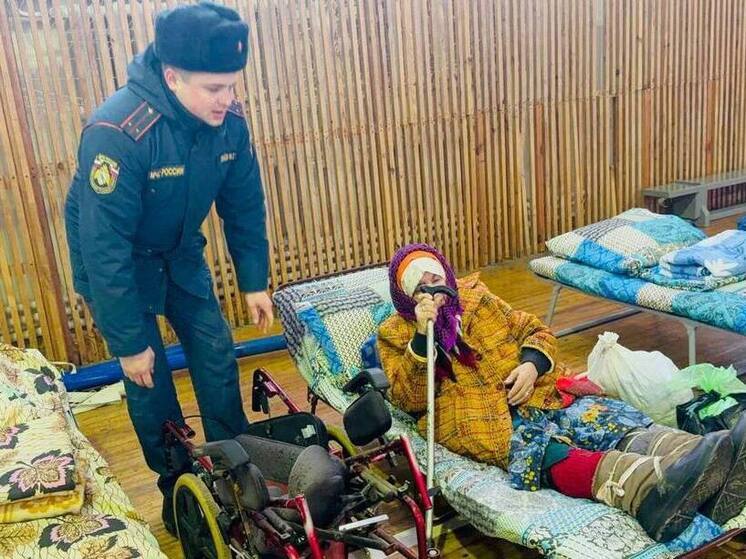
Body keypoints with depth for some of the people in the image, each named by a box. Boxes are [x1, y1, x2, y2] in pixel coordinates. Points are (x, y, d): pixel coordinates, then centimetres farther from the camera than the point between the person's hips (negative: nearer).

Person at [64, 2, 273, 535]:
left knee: (217, 356, 6)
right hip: (118, 262, -4)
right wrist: (129, 343, -24)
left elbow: (245, 205, -3)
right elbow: (105, 247, -31)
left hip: (181, 254, 5)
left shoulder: (229, 120, -18)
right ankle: (177, 482, 24)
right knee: (149, 379, 1)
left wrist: (254, 281, 2)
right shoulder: (118, 132, -35)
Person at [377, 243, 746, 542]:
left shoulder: (476, 298, 21)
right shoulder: (395, 335, 10)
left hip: (529, 393, 5)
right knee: (539, 445, -36)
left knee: (606, 418, -23)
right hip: (474, 414, -5)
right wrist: (423, 337, -15)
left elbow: (536, 331, 21)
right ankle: (652, 488, -62)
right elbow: (410, 400, -3)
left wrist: (532, 364, -2)